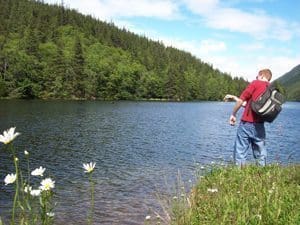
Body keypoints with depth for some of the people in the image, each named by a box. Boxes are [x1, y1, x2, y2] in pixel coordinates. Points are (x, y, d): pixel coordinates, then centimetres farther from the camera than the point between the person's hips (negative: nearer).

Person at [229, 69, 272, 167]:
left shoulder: (256, 83, -1)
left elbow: (241, 100, -10)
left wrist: (233, 114, 2)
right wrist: (235, 98, 25)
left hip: (246, 123, -5)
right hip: (260, 125, 5)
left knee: (240, 152, 1)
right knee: (260, 154, 14)